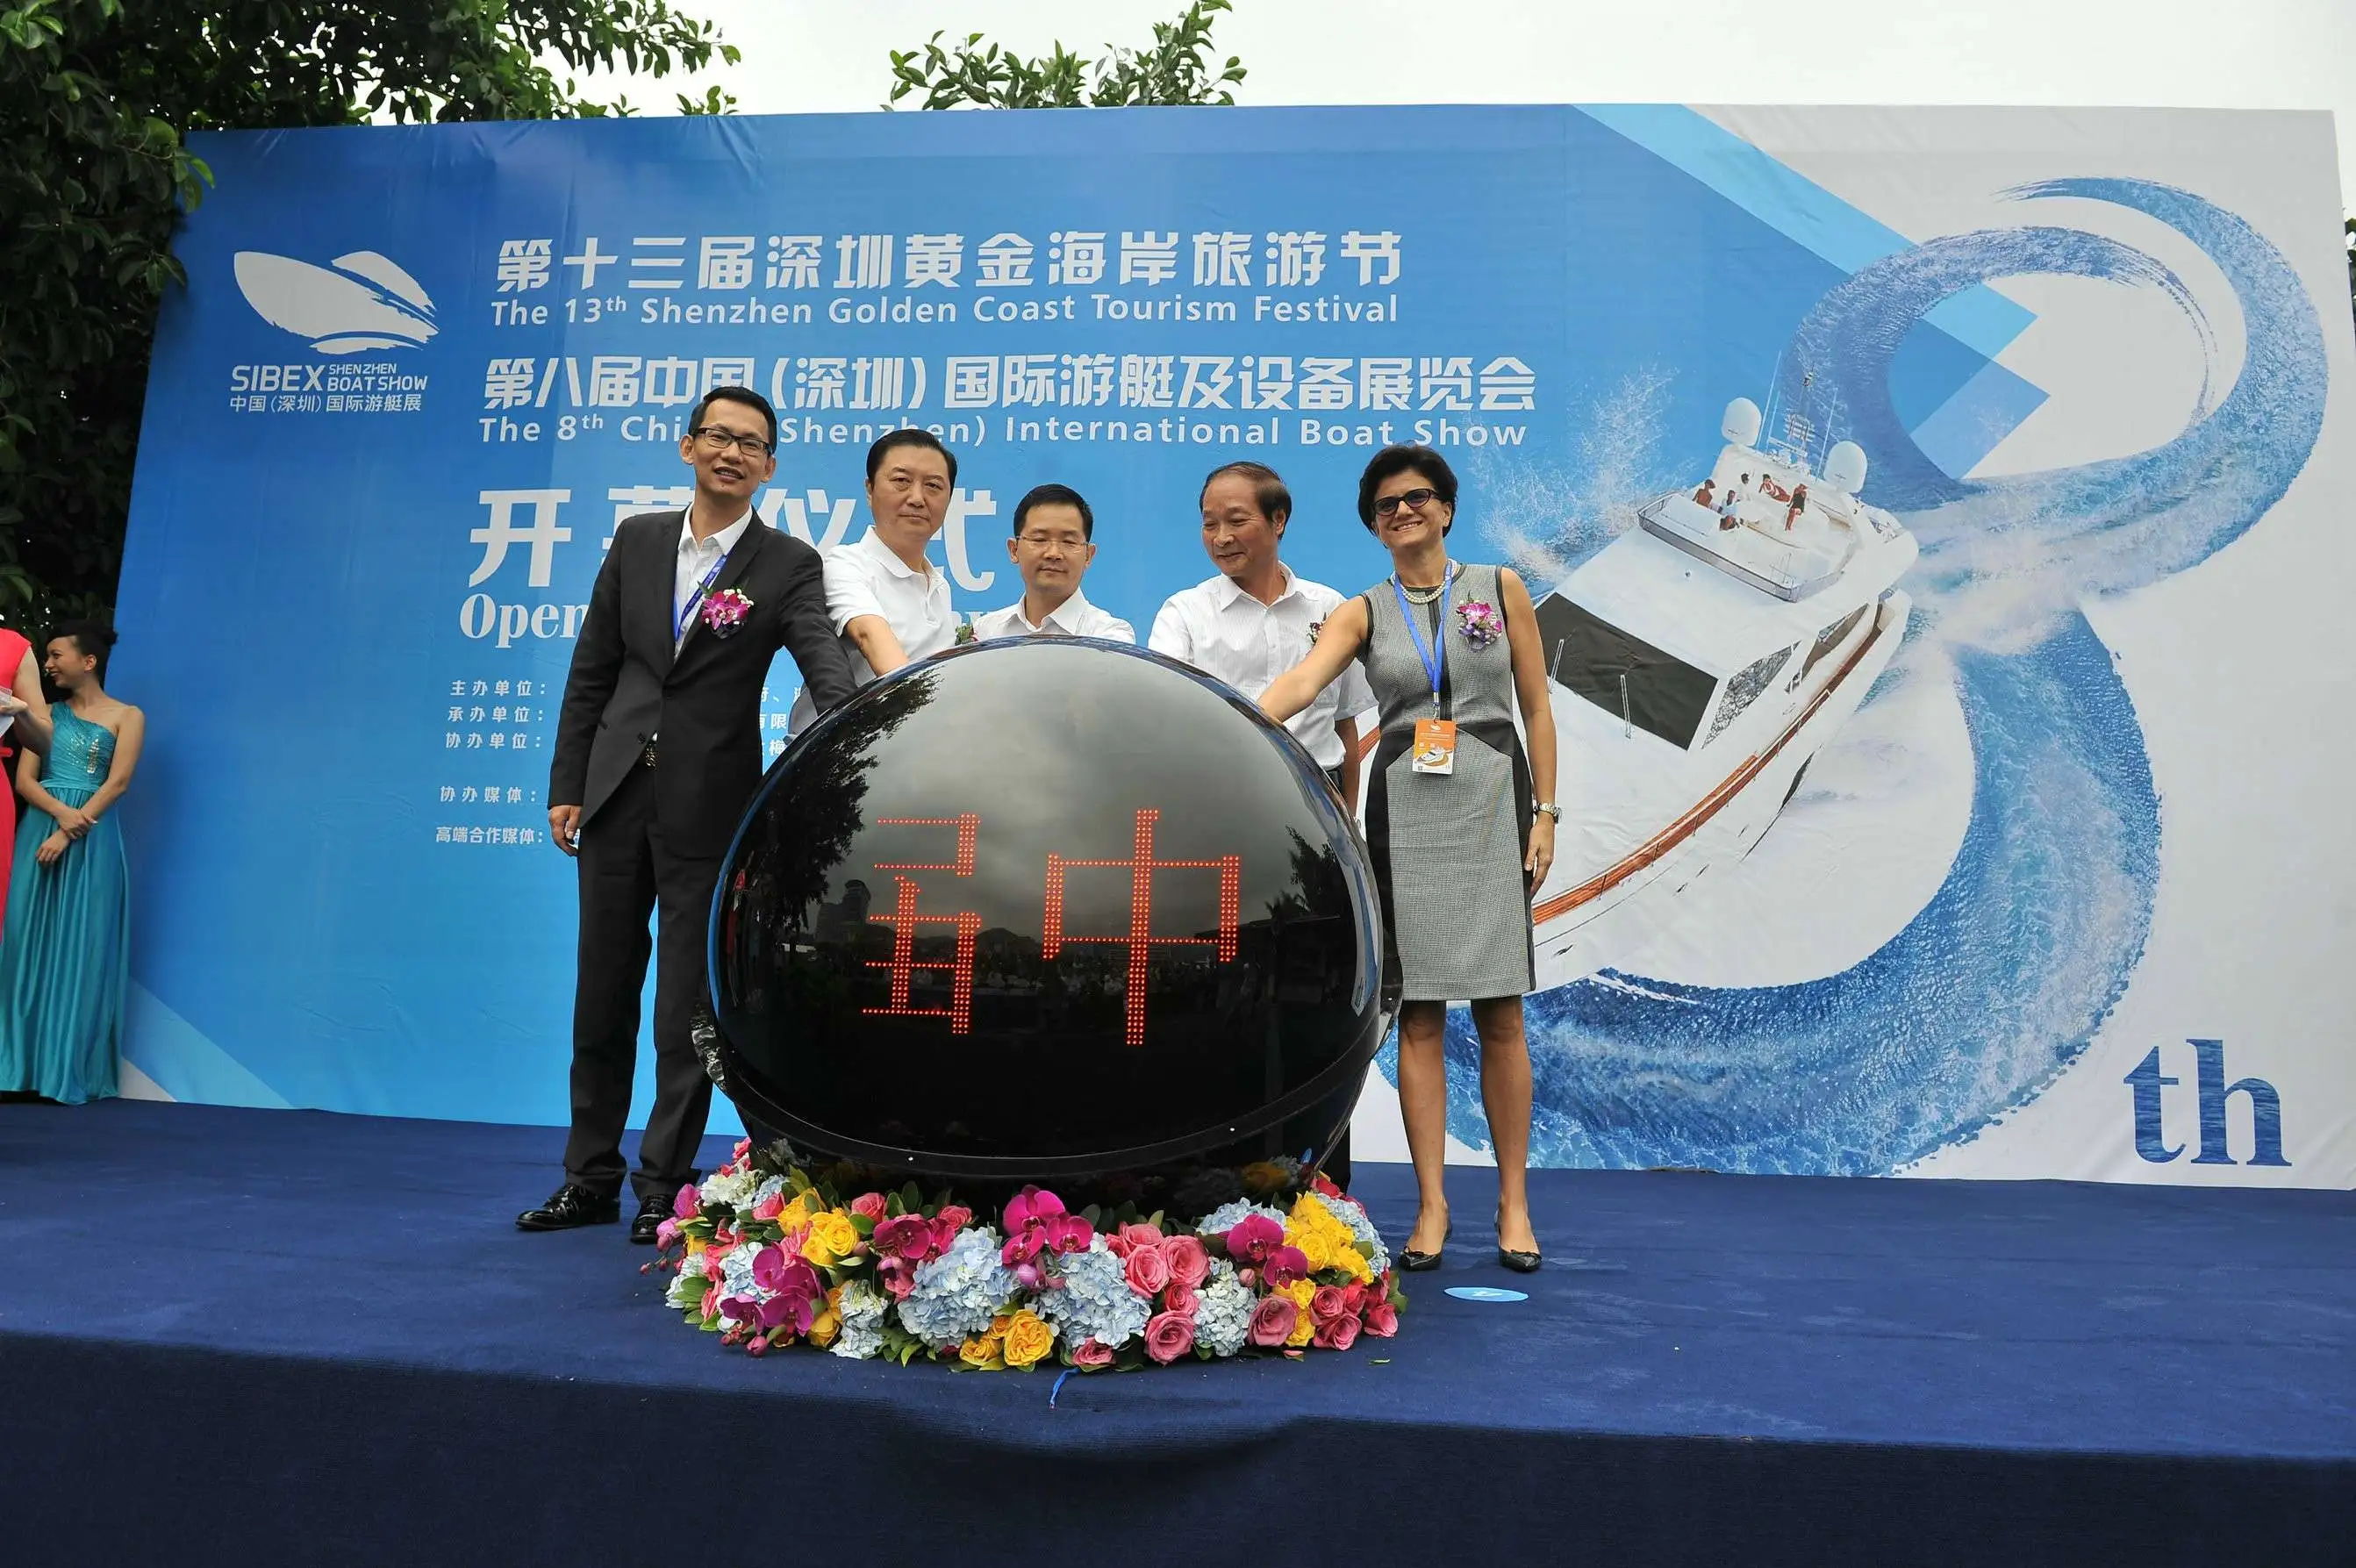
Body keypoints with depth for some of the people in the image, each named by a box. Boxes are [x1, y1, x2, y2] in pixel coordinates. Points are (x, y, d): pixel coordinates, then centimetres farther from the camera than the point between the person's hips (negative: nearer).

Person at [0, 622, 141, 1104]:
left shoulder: (127, 716, 2)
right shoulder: (48, 713, 13)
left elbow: (117, 784, -8)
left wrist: (68, 834, -15)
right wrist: (60, 812, -14)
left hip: (90, 842, -4)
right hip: (39, 833, 4)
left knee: (80, 948, -2)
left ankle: (71, 1068, 3)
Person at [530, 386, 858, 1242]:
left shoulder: (789, 565, -4)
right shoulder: (638, 538, 7)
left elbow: (827, 666, -18)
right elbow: (592, 670, 9)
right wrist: (567, 784, 6)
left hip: (710, 808, -4)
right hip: (618, 794, 4)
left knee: (687, 1007, 3)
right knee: (602, 996, 13)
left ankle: (665, 1186, 18)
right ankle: (591, 1179, 27)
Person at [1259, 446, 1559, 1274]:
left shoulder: (1501, 589, 8)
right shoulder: (1363, 613, 7)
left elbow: (1537, 708, 8)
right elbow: (1298, 683, -11)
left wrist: (1544, 814, 0)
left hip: (1490, 806, 0)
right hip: (1404, 810, 1)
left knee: (1500, 1015, 1)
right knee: (1419, 1015, 2)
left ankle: (1513, 1201, 14)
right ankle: (1432, 1203, 11)